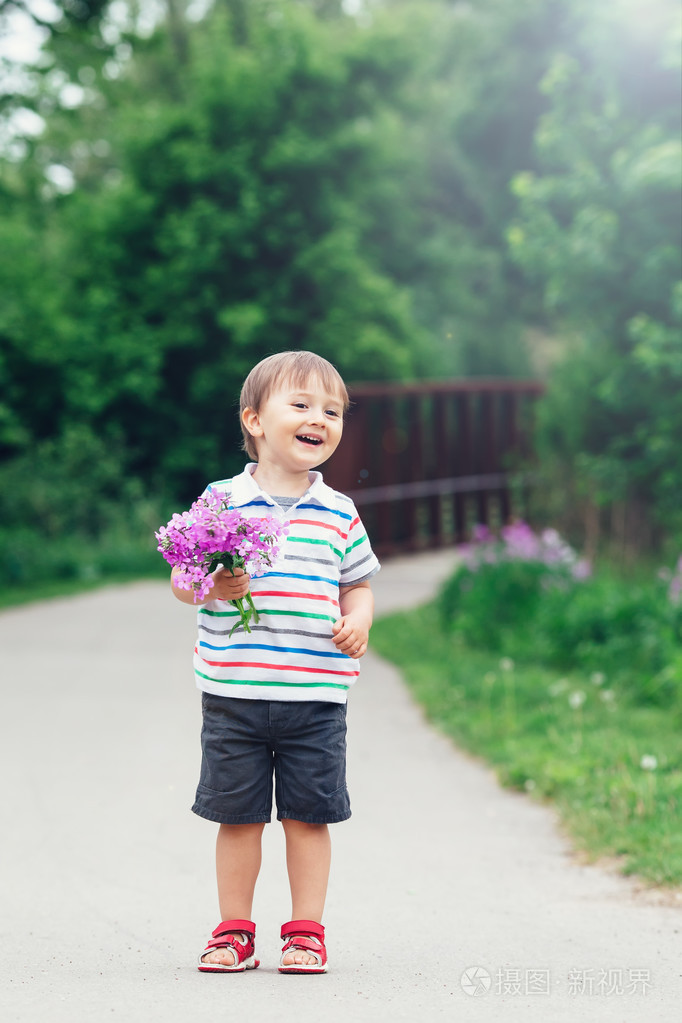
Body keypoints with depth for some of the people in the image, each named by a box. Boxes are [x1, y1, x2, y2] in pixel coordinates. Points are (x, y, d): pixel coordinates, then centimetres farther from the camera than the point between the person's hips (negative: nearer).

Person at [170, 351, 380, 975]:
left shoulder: (339, 515, 6)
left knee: (308, 813, 4)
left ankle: (306, 930, 17)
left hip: (316, 694, 1)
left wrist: (359, 620, -4)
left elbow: (358, 584, 16)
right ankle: (235, 930, 18)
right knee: (237, 814, 6)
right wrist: (212, 586, -18)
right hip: (233, 692, -1)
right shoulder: (221, 501, 0)